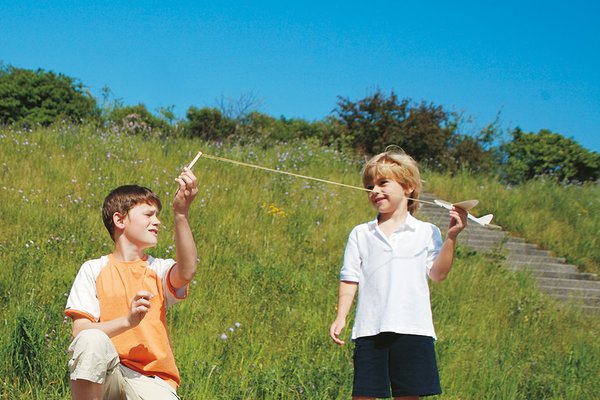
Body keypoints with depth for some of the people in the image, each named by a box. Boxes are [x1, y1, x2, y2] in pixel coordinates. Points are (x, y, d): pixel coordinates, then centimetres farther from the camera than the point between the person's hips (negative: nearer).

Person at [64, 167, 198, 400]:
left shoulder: (158, 270, 12)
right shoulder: (93, 270, 7)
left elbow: (186, 272, -14)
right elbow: (80, 333, -4)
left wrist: (181, 212, -23)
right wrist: (127, 321, -20)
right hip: (104, 378, -1)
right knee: (92, 340, -34)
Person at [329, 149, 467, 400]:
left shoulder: (426, 232, 8)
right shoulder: (360, 234, 13)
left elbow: (438, 274, -3)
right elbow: (349, 279, 10)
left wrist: (451, 237, -11)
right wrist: (340, 317, -1)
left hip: (412, 330, -1)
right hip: (370, 330, 1)